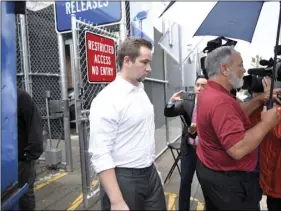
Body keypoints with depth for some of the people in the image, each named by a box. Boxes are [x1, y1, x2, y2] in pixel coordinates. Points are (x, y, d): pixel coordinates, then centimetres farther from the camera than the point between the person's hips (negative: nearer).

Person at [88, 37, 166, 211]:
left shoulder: (142, 91, 6)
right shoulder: (107, 99, -20)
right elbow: (100, 156, -22)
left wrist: (151, 167, 15)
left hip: (151, 174, 8)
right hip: (124, 179, -7)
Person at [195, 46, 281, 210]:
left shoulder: (209, 92, 4)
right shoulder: (220, 101, -31)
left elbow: (235, 113, 14)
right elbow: (237, 150, -35)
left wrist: (260, 99, 5)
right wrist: (267, 123, -23)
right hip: (227, 179, -9)